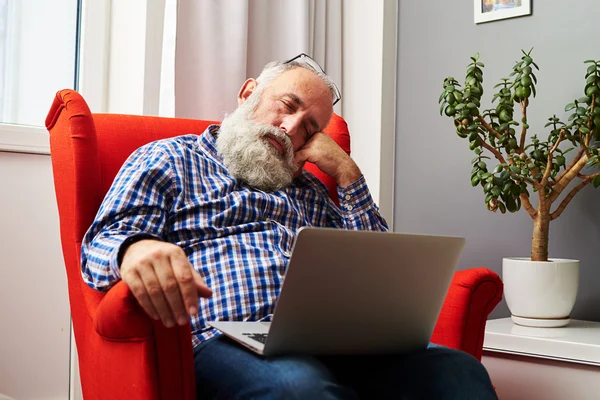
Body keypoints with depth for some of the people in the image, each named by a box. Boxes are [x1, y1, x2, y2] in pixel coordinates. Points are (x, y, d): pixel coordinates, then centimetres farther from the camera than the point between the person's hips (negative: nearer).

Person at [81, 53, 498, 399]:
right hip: (227, 341, -5)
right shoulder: (168, 158, 17)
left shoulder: (310, 190, 31)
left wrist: (347, 172, 17)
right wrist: (135, 248, -25)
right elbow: (106, 238, 1)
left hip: (331, 338, 6)